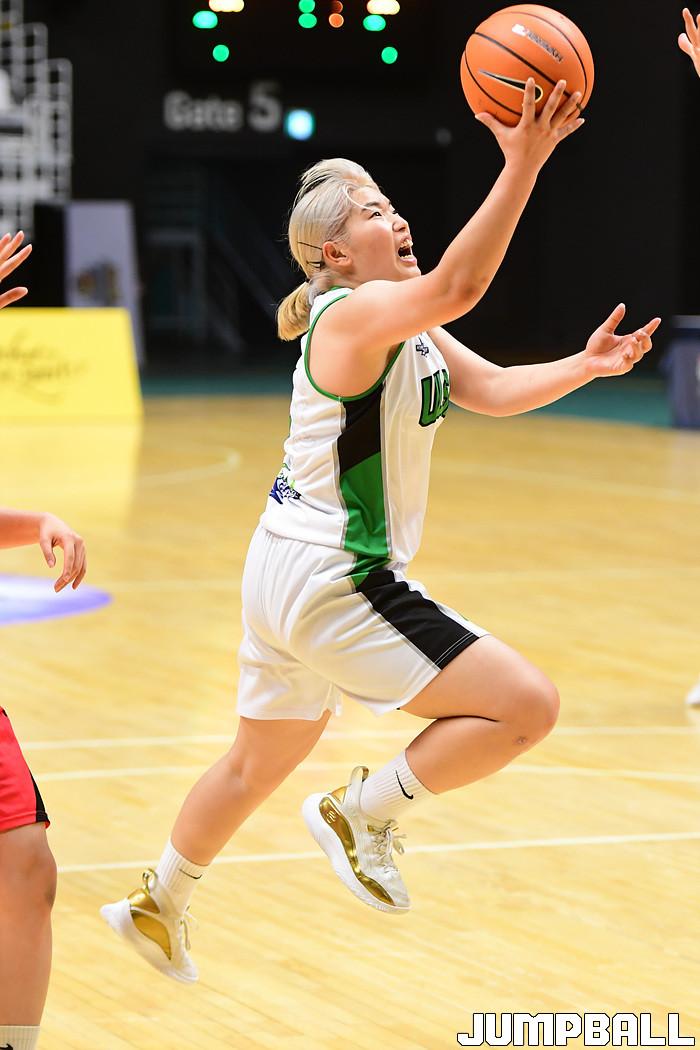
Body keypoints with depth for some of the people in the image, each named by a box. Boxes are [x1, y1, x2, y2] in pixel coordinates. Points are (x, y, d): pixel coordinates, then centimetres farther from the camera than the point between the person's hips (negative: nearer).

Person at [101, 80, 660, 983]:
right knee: (526, 706, -11)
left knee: (259, 762, 28)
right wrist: (521, 168, -45)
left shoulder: (408, 327, 12)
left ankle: (158, 906, 42)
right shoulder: (355, 314, -19)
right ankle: (363, 811, 1)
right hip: (332, 585, -11)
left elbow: (490, 389, 7)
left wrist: (583, 366, -7)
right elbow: (457, 286, -38)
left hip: (291, 573, 11)